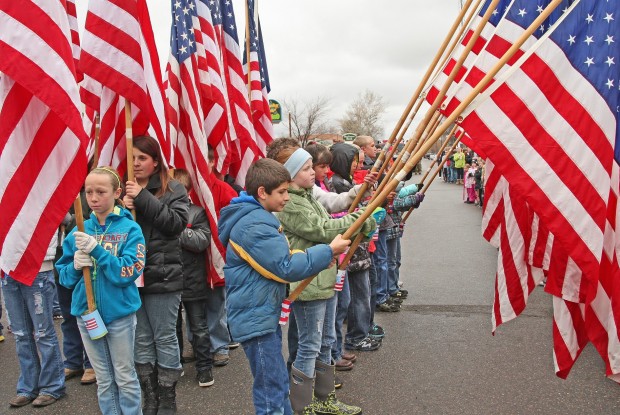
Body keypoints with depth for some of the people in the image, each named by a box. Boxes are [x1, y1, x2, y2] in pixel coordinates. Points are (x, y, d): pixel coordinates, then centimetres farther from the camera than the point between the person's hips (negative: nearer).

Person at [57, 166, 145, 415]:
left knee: (125, 378, 9)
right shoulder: (79, 231, 3)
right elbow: (64, 277, 6)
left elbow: (128, 272, -18)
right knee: (104, 380, 15)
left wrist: (96, 249, -25)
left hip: (119, 313, -3)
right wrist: (75, 266, -16)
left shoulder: (130, 229, -8)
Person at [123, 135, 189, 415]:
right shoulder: (125, 190, 7)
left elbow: (177, 222, -15)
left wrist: (143, 199, -17)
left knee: (165, 338, 7)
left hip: (162, 275, -3)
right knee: (141, 340, 12)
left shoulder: (173, 189, -1)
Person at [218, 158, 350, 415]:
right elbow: (286, 269, -23)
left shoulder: (258, 218, 12)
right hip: (256, 319, -11)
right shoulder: (255, 225, -22)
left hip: (265, 314, 11)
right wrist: (328, 251, -15)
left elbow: (279, 257, 15)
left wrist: (320, 258, 1)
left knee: (278, 384, 22)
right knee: (271, 394, -2)